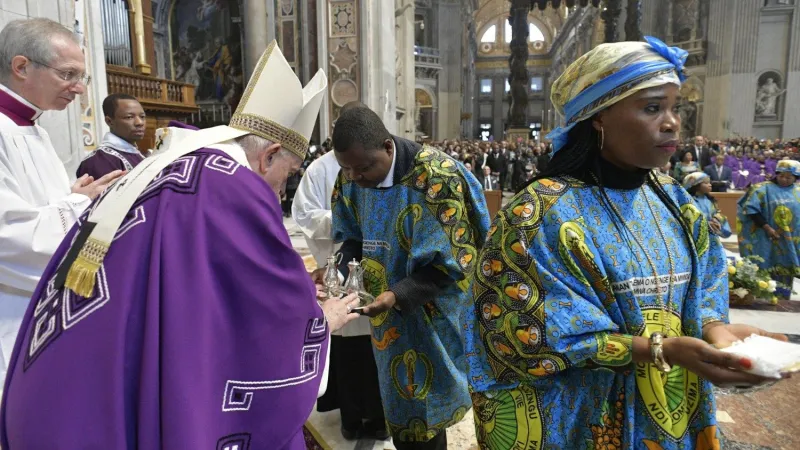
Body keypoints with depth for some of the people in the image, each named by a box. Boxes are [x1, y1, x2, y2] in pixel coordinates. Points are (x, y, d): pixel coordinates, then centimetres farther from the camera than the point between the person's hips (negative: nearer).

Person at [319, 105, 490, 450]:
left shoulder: (436, 179, -24)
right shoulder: (351, 178, -5)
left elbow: (447, 263, -22)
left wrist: (397, 295, -32)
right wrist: (345, 271, -12)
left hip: (429, 315, -5)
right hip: (389, 316, 6)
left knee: (422, 412, 11)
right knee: (398, 403, 21)